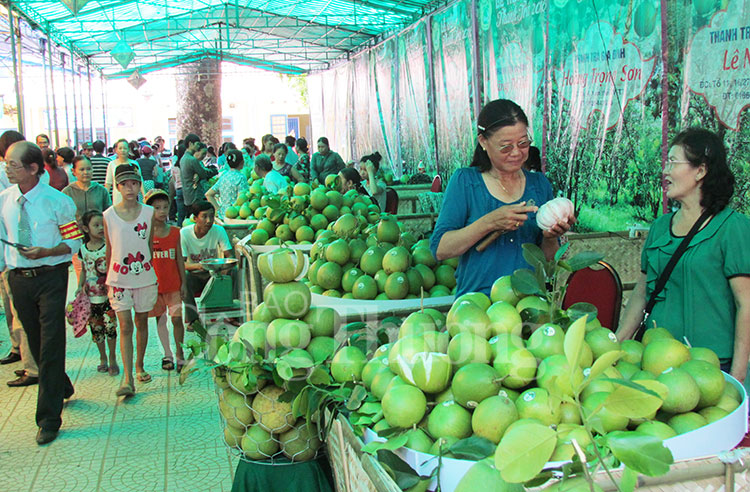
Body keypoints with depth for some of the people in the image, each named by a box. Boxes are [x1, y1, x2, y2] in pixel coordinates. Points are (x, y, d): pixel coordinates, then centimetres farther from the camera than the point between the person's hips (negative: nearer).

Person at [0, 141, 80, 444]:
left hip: (50, 276, -5)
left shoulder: (58, 202, -10)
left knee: (51, 345, -4)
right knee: (35, 342, 15)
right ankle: (61, 388, 40)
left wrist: (43, 252, -18)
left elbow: (74, 242, -5)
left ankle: (49, 417, 4)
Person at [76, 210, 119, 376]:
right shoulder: (83, 249, 4)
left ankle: (112, 360, 11)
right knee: (96, 329, 11)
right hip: (91, 297, 3)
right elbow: (84, 270, 15)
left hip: (107, 295, -3)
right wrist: (80, 286, 4)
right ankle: (103, 359, 28)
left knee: (110, 327, -5)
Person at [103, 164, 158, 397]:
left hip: (145, 276, 2)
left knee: (141, 322, 12)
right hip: (119, 278, -2)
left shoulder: (148, 213, 0)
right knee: (125, 326, -7)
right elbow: (109, 249, 5)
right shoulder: (109, 215, -3)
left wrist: (153, 272, 10)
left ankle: (139, 367, 31)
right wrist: (108, 277, 9)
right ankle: (128, 379, -7)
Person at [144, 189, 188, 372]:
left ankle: (180, 356, 10)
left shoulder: (175, 232, 3)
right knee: (160, 320, 10)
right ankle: (167, 355, 23)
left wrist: (184, 283, 6)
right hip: (154, 284, -1)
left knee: (177, 318, -2)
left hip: (173, 284, 1)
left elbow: (179, 259, 7)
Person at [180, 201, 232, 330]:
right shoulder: (184, 233, -14)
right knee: (183, 279, -34)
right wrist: (196, 266, -42)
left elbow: (229, 255, -8)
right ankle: (192, 319, -21)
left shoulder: (219, 230, -7)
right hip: (194, 276, -2)